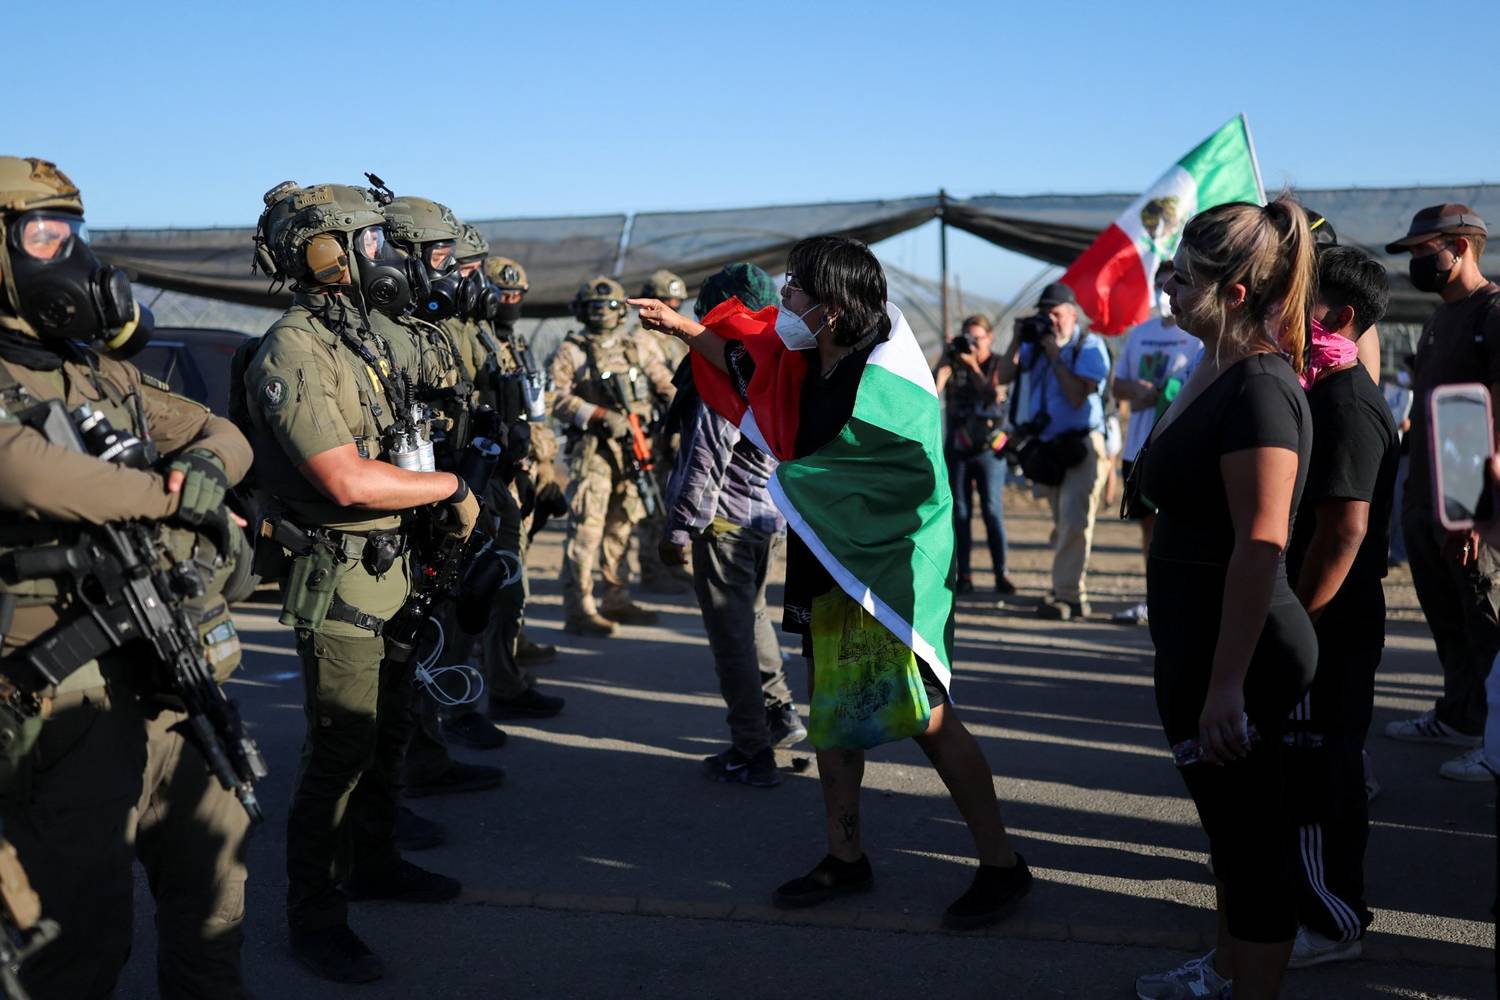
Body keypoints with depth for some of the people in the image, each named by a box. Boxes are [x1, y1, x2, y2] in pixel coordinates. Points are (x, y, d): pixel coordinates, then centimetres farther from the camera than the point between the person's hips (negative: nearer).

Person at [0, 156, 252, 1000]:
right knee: (86, 927, 0)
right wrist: (166, 493, -16)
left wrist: (207, 464, -6)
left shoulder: (106, 371, 15)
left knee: (215, 860, 19)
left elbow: (222, 433, 18)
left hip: (172, 673, 8)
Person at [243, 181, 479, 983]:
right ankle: (314, 916, 11)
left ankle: (374, 863, 37)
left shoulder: (362, 339, 11)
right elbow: (348, 481, -27)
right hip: (336, 581, -9)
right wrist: (450, 487, -15)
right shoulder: (293, 353, -20)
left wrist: (446, 495, 4)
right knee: (339, 751, -3)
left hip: (389, 568, 9)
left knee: (388, 732, 20)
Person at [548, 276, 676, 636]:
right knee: (587, 527, -10)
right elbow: (559, 399, -10)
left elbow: (665, 384, 18)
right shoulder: (570, 352, 1)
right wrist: (603, 416, -19)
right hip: (593, 448, -5)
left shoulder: (638, 345, 15)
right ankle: (578, 609, -7)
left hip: (634, 446, 5)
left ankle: (617, 600, 23)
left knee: (622, 525, 12)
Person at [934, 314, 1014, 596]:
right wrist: (945, 362, -20)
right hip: (956, 448, 2)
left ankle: (1001, 575, -4)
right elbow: (932, 389, -11)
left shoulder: (999, 364, 3)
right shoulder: (954, 363, 4)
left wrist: (973, 365, -17)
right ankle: (963, 575, 6)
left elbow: (993, 396, -13)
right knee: (959, 513, 2)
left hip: (989, 449, -2)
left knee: (993, 512, -6)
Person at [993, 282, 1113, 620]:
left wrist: (1055, 354, -17)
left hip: (1082, 445, -6)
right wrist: (1017, 341, -7)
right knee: (1062, 523, 11)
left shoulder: (1089, 346, -7)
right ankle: (1071, 592, 19)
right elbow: (1002, 378, 3)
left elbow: (1077, 396, -19)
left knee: (1074, 519, -15)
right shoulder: (1036, 344, 11)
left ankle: (1068, 594, -11)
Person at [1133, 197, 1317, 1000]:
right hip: (1197, 645, 10)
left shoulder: (1258, 390, -23)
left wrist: (1227, 684, -26)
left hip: (1239, 655, -10)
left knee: (1254, 840, 5)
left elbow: (1261, 546, -27)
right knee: (1228, 822, 24)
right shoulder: (1217, 368, 8)